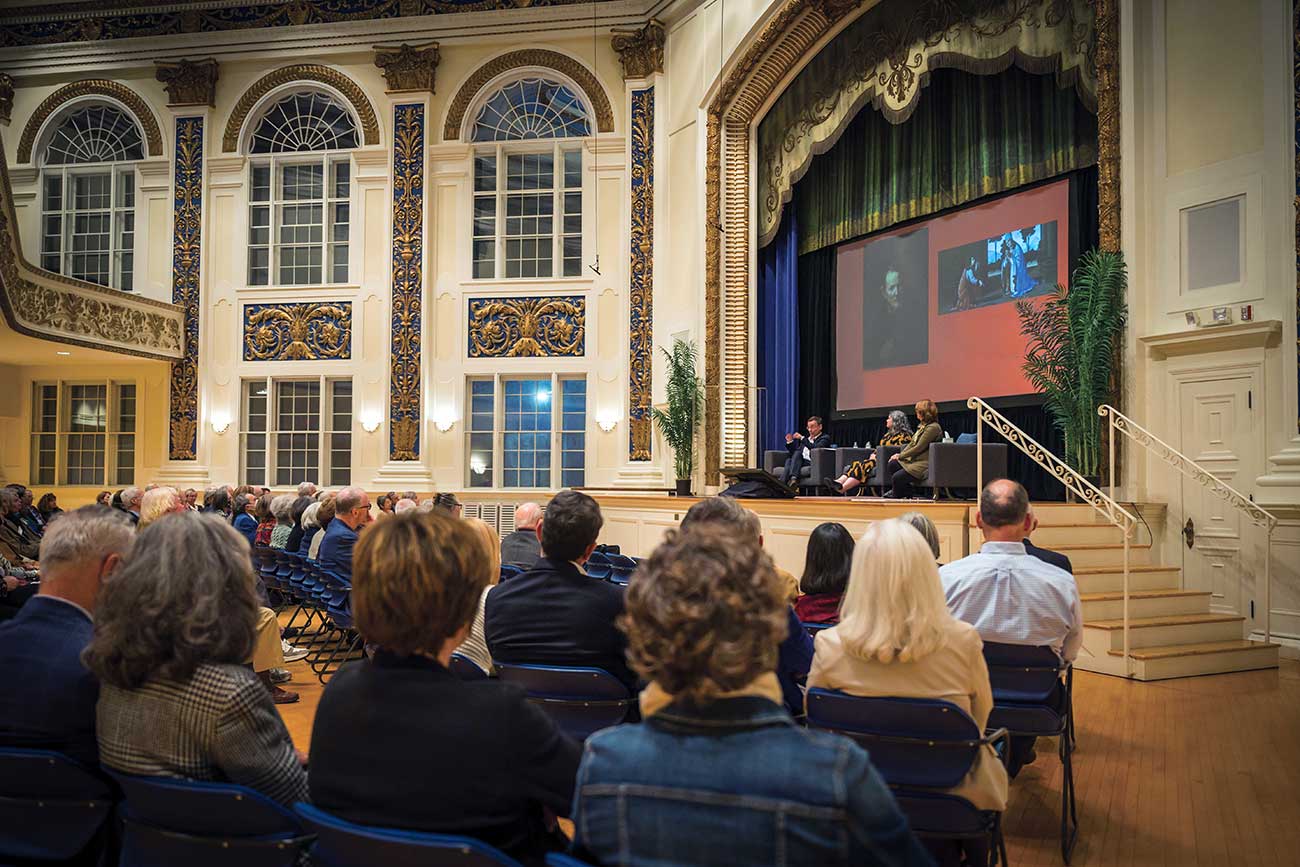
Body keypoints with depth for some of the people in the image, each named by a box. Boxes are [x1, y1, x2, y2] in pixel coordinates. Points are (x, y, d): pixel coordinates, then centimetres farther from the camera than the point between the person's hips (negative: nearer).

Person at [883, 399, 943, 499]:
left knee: (897, 477, -20)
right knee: (892, 464, -9)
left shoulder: (933, 427, -16)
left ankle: (897, 496, 7)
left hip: (924, 464, -10)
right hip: (914, 459, 10)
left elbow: (918, 448, -18)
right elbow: (912, 443, 17)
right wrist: (900, 454, 2)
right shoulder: (922, 425, 15)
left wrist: (901, 456, -10)